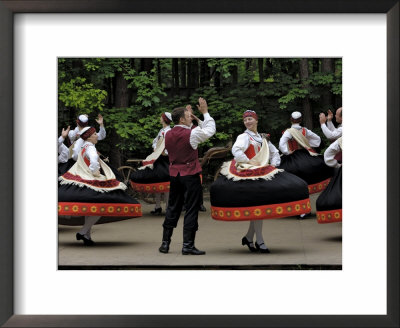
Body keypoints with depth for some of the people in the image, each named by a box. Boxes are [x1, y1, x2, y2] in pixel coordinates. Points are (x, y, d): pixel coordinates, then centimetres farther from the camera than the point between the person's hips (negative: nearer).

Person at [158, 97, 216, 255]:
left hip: (174, 174, 6)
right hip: (190, 175, -6)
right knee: (191, 210, -1)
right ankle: (188, 245, -2)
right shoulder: (191, 134, -14)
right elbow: (210, 130, 0)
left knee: (172, 208, 13)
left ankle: (165, 243, 16)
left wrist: (190, 121, 24)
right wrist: (205, 112, 7)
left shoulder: (168, 134, 4)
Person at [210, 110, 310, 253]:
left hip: (264, 173, 7)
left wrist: (273, 166, 9)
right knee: (257, 205, -11)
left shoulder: (263, 138, 19)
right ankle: (259, 241, -7)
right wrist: (250, 162, -17)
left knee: (257, 206, 5)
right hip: (250, 174, -7)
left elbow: (275, 153, 26)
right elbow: (236, 150, -20)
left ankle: (248, 237, 18)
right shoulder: (244, 137, -2)